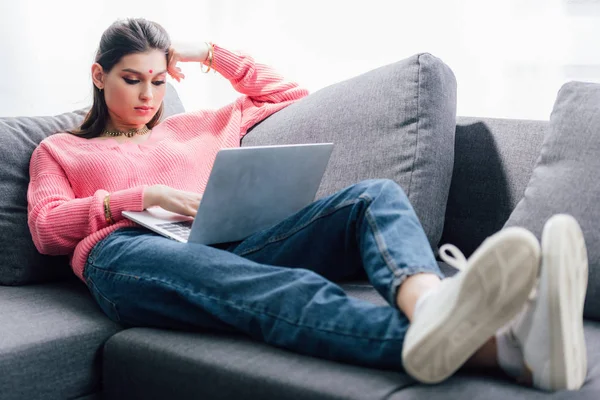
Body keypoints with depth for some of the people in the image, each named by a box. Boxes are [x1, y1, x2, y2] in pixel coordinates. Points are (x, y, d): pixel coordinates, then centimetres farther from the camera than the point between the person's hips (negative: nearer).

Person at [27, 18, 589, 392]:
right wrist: (141, 197, 0)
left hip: (226, 246, 4)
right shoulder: (58, 150, 31)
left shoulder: (198, 126, 37)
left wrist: (211, 55, 35)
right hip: (124, 255, -4)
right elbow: (46, 228, 12)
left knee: (375, 197, -25)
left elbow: (289, 96, 41)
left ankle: (430, 307, -62)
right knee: (280, 290, -40)